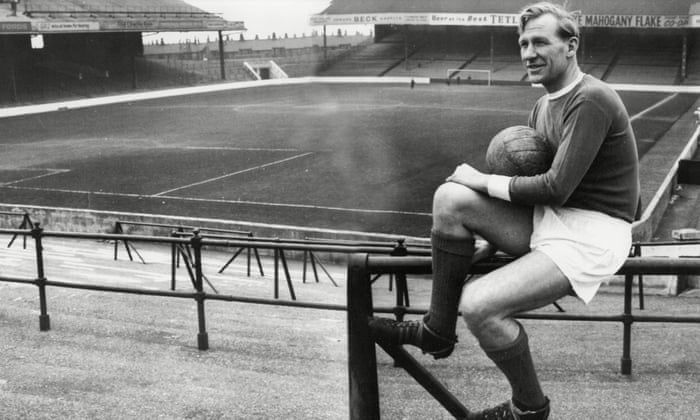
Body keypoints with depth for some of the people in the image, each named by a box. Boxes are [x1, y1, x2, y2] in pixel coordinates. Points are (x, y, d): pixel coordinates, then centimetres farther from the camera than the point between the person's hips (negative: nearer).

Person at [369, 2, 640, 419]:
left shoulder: (592, 101, -17)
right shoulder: (544, 105, 13)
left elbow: (556, 188, -22)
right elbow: (528, 177, 19)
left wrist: (484, 181, -11)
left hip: (591, 236, -9)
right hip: (547, 219, 9)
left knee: (478, 305, -24)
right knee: (451, 198, -10)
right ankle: (437, 332, 0)